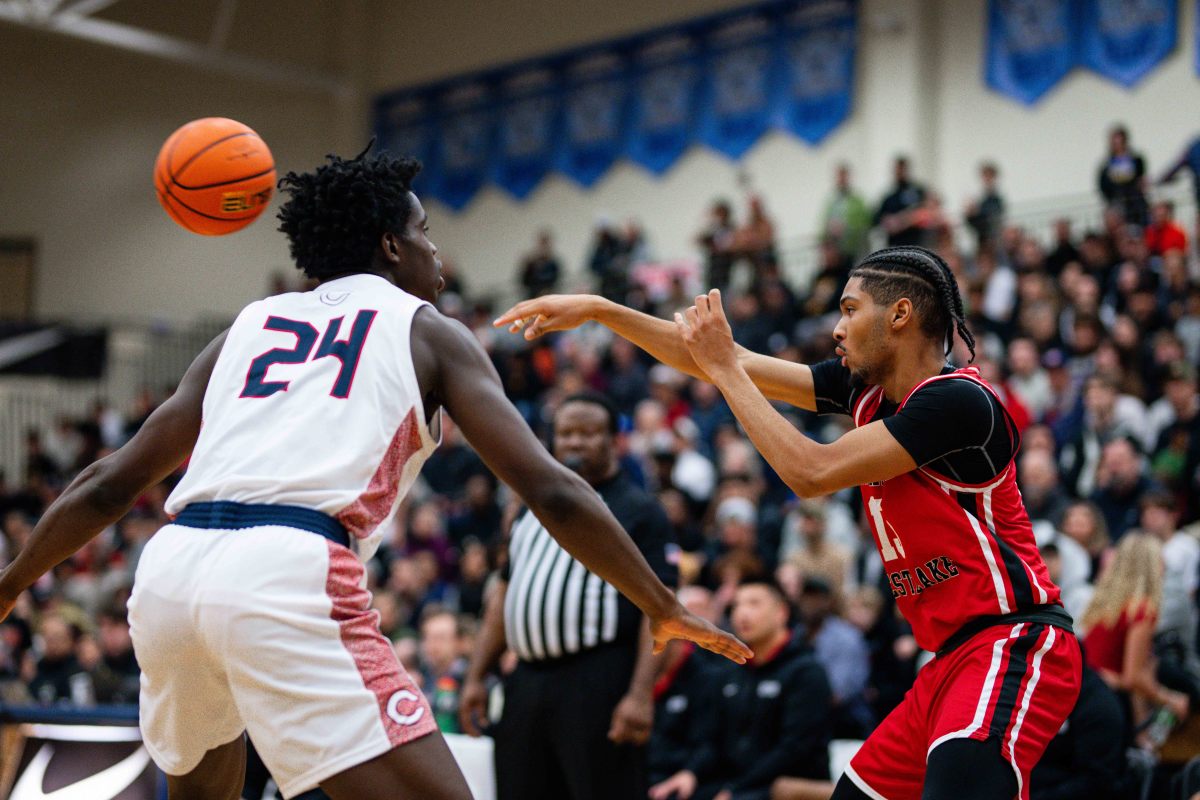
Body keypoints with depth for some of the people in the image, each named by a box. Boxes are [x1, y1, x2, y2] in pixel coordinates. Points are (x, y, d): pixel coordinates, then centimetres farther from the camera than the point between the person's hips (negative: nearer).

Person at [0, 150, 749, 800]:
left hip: (170, 566, 6)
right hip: (293, 574, -6)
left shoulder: (250, 324, 27)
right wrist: (665, 609, 14)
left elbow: (111, 484, 26)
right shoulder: (430, 330, 16)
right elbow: (551, 490, 6)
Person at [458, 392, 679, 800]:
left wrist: (641, 694, -20)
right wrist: (476, 676, 15)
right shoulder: (535, 508, 20)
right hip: (528, 682, 7)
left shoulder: (639, 510, -1)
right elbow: (505, 595, 23)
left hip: (598, 685, -7)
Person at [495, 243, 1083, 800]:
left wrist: (724, 369, -7)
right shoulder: (865, 388, 10)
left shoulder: (956, 399, -15)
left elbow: (811, 473, -17)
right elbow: (723, 362, 13)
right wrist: (598, 309, 11)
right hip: (953, 657, 9)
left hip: (1013, 643, -9)